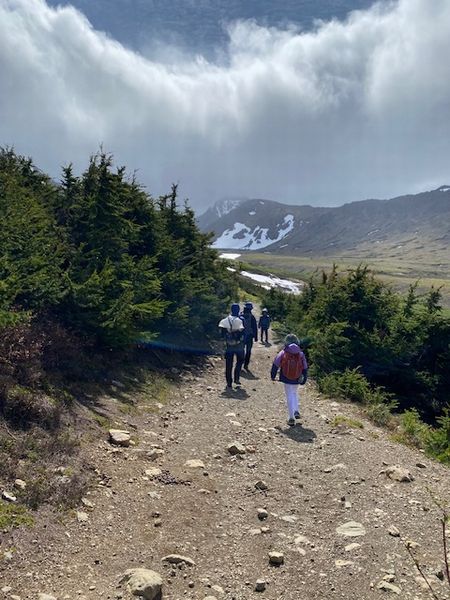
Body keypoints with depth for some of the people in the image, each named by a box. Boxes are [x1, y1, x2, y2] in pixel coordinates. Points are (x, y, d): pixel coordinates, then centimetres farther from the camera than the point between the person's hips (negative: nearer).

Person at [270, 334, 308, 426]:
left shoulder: (283, 353, -10)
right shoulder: (301, 354, -3)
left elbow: (275, 365, -5)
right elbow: (305, 368, 4)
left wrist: (273, 376, 8)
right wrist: (304, 380, 16)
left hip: (286, 380, -2)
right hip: (296, 380, 2)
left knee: (289, 397, 4)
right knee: (295, 394, 27)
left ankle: (291, 418, 2)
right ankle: (296, 412, 17)